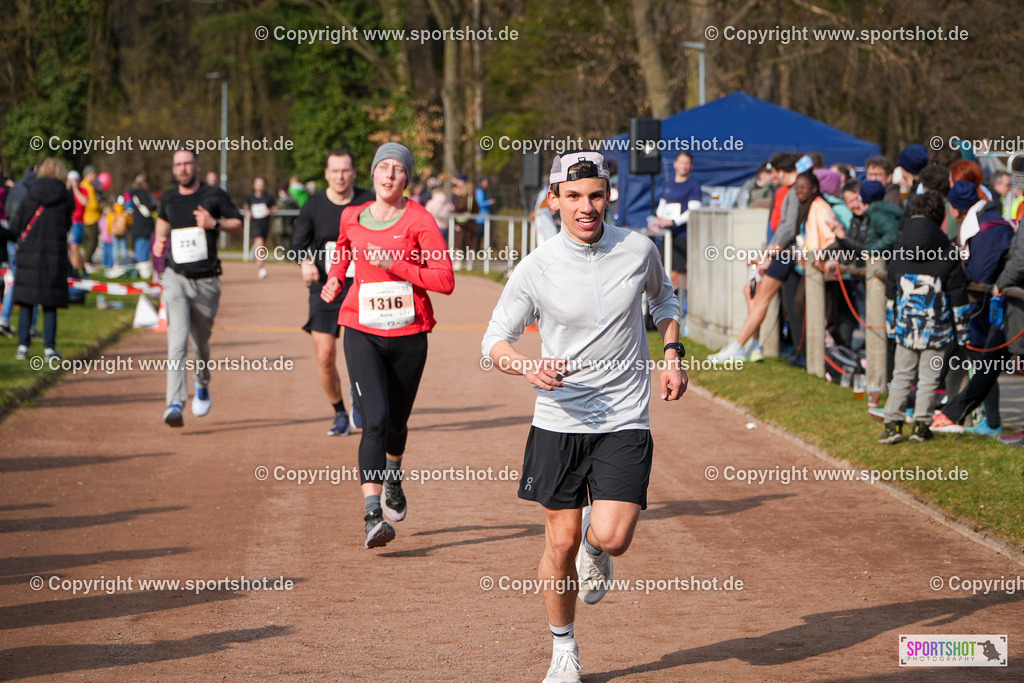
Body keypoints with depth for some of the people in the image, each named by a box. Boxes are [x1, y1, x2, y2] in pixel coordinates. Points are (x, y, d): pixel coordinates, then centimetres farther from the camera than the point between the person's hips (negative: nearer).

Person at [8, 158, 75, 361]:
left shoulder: (28, 198, -1)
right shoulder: (66, 198, -2)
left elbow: (14, 229, 1)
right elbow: (67, 226, 6)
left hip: (29, 255, 0)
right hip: (55, 256, 0)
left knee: (26, 304, 6)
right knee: (50, 306, 5)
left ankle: (23, 345, 2)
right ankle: (49, 347, 2)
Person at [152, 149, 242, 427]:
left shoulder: (214, 195, -2)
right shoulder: (168, 198, 7)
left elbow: (238, 223, 6)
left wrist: (214, 223, -13)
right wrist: (160, 240, 10)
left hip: (206, 281, 0)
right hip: (176, 278, 0)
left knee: (200, 343, 12)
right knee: (177, 342, -17)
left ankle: (202, 382, 45)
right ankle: (175, 404, -25)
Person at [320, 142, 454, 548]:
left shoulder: (419, 220, -6)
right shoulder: (352, 218, 5)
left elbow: (445, 280, -14)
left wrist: (395, 265, -20)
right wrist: (335, 279, 14)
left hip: (408, 336, 0)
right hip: (362, 332, 0)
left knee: (396, 422, 15)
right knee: (375, 419, -18)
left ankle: (393, 480, 50)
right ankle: (372, 515, -24)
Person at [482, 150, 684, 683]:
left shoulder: (638, 250, -3)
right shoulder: (536, 268, -8)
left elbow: (664, 297, 20)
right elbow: (495, 340, 0)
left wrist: (672, 353, 6)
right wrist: (528, 367, -20)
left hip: (625, 420, 0)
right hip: (559, 421, 0)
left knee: (611, 537, -15)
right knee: (561, 543, 4)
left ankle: (595, 546, 24)